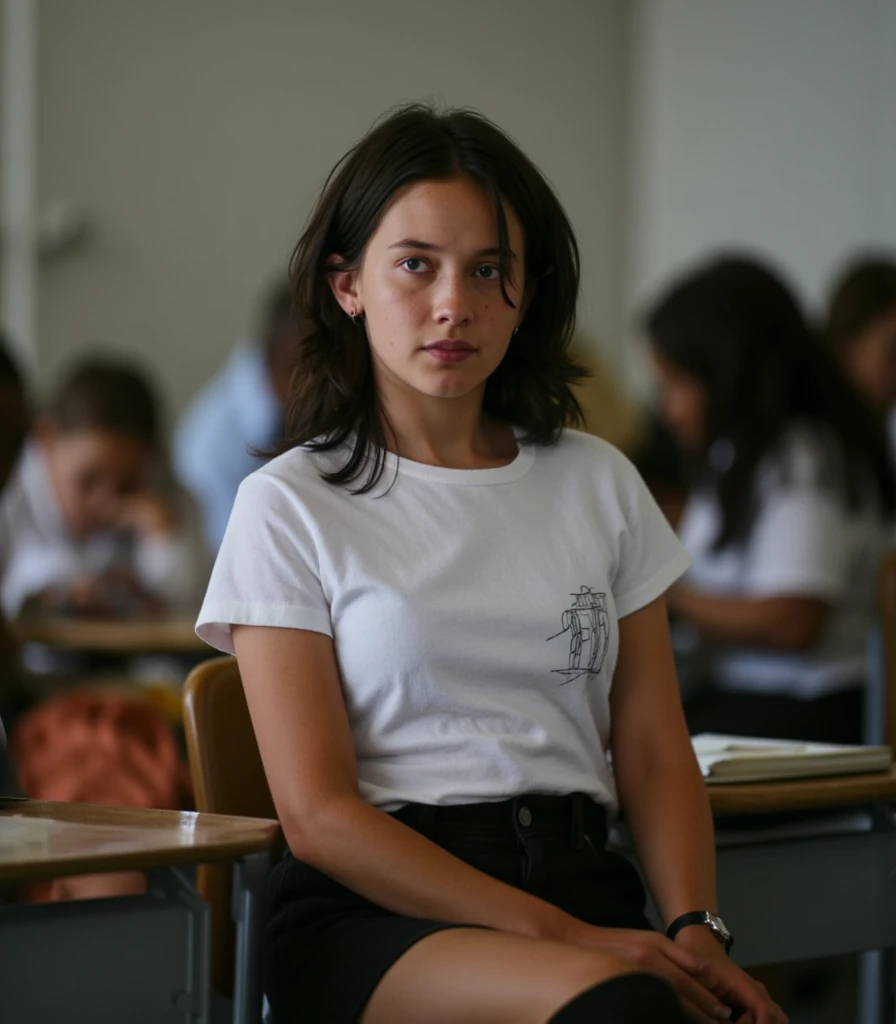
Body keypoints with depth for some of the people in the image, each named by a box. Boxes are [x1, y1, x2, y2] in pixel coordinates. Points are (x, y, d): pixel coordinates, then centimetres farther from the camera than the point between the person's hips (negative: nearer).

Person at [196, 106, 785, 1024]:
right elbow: (319, 816, -4)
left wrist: (695, 931, -8)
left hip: (578, 874, 4)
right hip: (375, 910, -4)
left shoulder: (596, 483, 16)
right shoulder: (291, 507, 3)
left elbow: (655, 749, 13)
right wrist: (563, 938, -14)